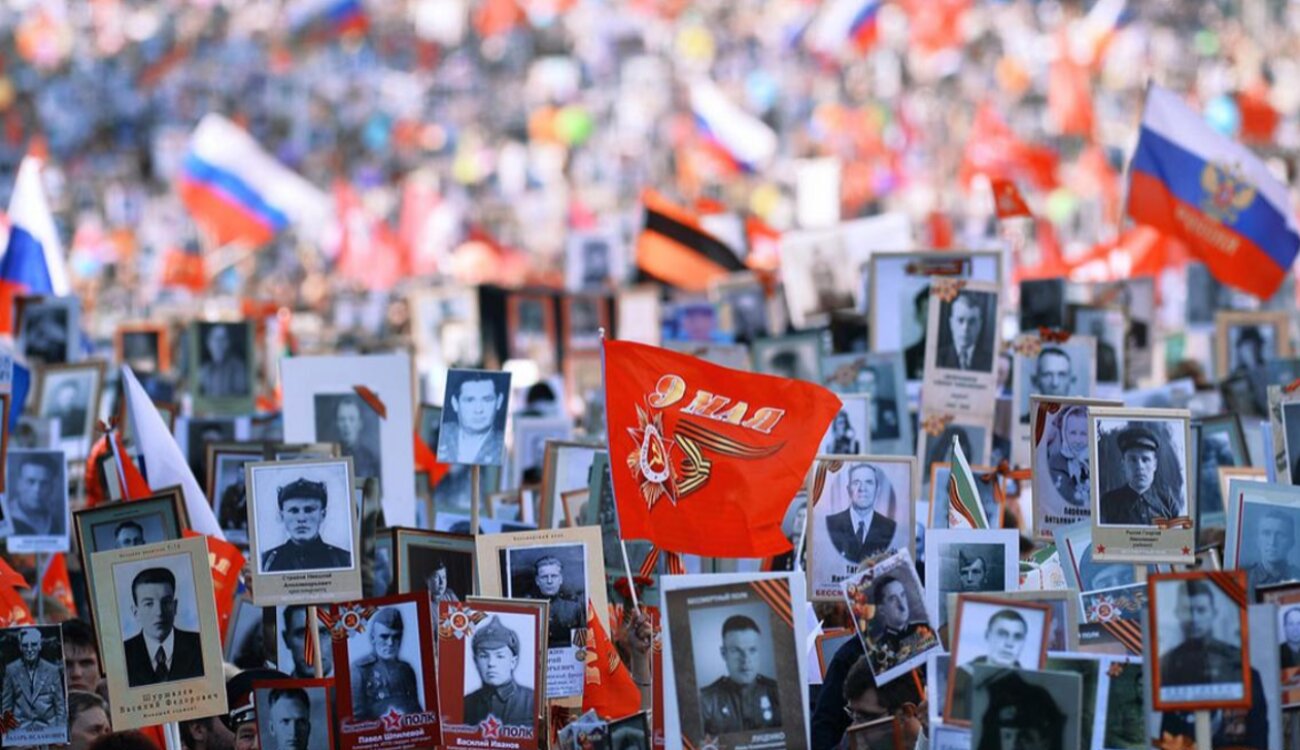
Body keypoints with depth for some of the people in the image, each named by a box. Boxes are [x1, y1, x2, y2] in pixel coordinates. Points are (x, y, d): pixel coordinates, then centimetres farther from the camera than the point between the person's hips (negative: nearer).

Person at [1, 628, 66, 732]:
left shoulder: (52, 671, 6)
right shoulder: (12, 670, 6)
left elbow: (60, 707, 9)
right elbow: (6, 706, 10)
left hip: (48, 729, 0)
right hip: (20, 730, 0)